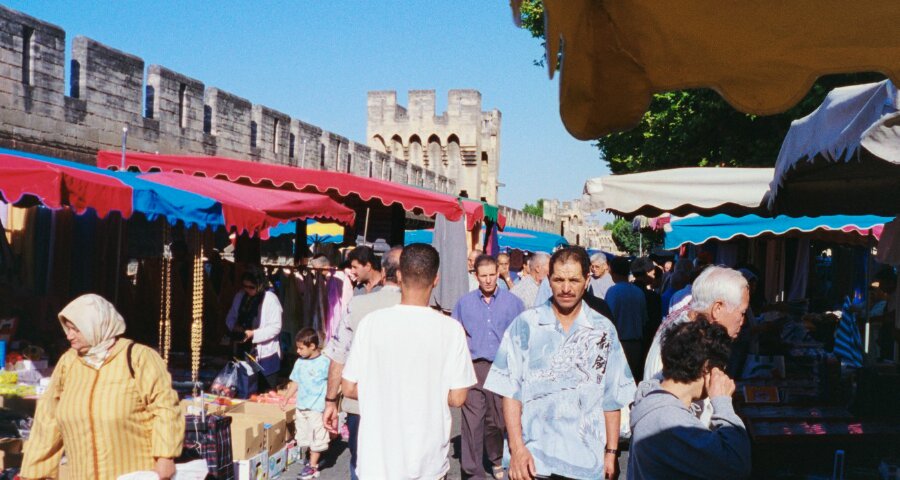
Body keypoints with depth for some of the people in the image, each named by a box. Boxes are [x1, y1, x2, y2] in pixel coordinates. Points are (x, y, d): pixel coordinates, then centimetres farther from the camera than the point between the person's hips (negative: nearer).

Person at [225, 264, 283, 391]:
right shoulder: (240, 296, 6)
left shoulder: (271, 299, -12)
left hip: (265, 354, -6)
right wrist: (235, 326, -7)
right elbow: (230, 317, 16)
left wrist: (253, 333, -22)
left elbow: (275, 327, -14)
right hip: (243, 351, 6)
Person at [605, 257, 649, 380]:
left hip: (620, 343, -5)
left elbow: (610, 318, -15)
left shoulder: (613, 291, -11)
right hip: (637, 344, 5)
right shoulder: (639, 291, 5)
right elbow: (645, 319, 11)